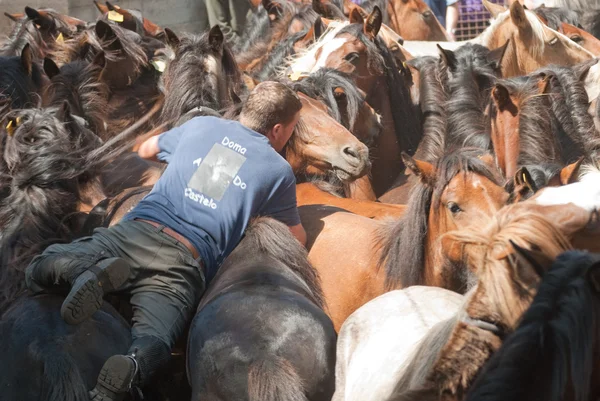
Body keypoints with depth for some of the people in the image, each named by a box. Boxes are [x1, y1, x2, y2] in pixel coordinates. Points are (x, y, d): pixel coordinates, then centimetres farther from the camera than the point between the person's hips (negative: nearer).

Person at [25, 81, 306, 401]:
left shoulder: (200, 125, 23)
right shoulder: (279, 171, 14)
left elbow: (146, 150, 42)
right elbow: (298, 240, 25)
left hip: (137, 231, 2)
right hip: (189, 262, -2)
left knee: (39, 270, 5)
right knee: (152, 341, -21)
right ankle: (129, 370, -53)